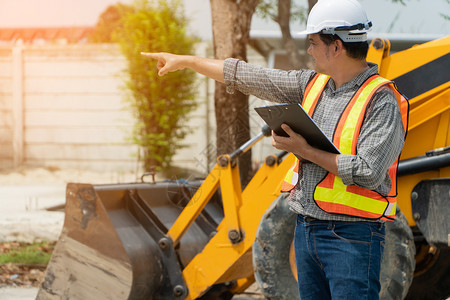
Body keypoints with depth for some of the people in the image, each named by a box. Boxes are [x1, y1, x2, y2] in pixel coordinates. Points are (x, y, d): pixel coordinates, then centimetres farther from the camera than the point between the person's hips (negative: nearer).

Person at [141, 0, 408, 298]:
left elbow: (369, 172, -22)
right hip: (306, 228, 8)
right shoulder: (313, 84, 11)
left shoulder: (382, 100, -13)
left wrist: (307, 151, -14)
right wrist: (186, 61, 24)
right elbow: (248, 77, 19)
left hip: (352, 237, -8)